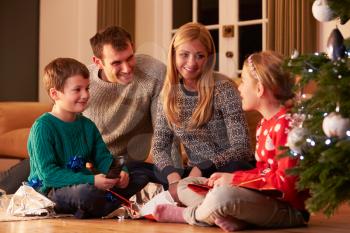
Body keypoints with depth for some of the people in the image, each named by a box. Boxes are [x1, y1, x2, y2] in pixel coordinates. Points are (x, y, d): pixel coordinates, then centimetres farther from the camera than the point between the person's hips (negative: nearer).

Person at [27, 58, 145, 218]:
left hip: (81, 185, 8)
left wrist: (120, 172, -13)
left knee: (133, 180, 1)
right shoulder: (43, 127, -14)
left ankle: (90, 212, -16)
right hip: (48, 191, -8)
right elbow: (48, 173, -22)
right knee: (87, 192, -38)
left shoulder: (87, 125, 11)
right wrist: (91, 181, -29)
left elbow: (103, 158, 11)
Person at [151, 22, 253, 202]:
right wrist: (173, 175, -18)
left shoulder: (223, 89, -13)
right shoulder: (170, 92, 2)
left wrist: (200, 170, -27)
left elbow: (241, 148, -17)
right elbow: (159, 146, 2)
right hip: (193, 173, 4)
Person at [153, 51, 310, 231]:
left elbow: (286, 183, -22)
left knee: (224, 195, -39)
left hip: (289, 209, -11)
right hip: (262, 198, 11)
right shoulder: (265, 124, 14)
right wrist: (229, 177, 1)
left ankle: (187, 214, -7)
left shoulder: (286, 125, -16)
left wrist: (235, 179, -16)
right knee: (186, 186, 12)